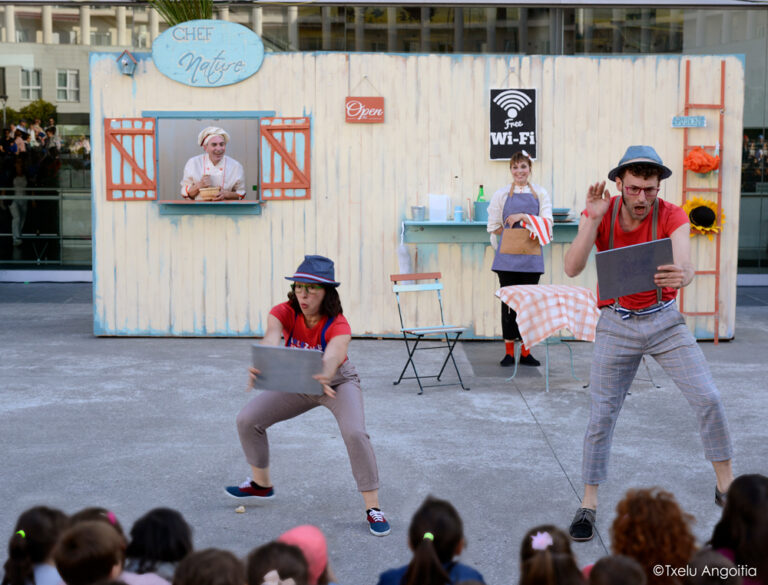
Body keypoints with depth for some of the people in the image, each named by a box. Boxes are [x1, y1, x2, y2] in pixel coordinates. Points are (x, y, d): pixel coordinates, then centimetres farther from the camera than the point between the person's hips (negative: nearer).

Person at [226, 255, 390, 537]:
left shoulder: (338, 325, -31)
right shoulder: (284, 313, -24)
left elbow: (332, 356, -51)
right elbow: (270, 340, -43)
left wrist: (324, 378, -75)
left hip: (338, 382, -4)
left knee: (355, 433, -27)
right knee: (248, 419, -3)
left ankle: (373, 509, -14)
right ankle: (261, 484, 21)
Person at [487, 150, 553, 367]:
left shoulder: (540, 193, 7)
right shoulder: (502, 194, 5)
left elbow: (546, 222, -2)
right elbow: (494, 226, 6)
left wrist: (524, 217, -13)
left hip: (531, 257, 1)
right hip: (508, 257, -1)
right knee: (508, 301, 2)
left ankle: (526, 352, 12)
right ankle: (509, 351, 9)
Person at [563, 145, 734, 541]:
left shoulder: (671, 216, -14)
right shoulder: (600, 214, -12)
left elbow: (685, 265, -31)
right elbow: (572, 268, -22)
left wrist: (680, 275, -56)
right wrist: (592, 219, -33)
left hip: (664, 319, 0)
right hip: (617, 324, 0)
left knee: (708, 399, -6)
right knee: (602, 415, -1)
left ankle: (725, 486, 14)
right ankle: (588, 505, 11)